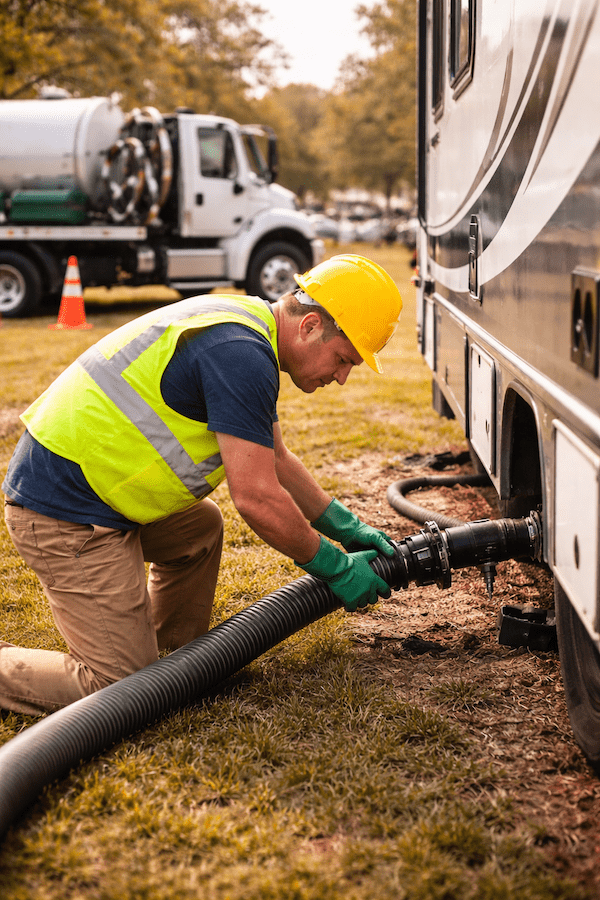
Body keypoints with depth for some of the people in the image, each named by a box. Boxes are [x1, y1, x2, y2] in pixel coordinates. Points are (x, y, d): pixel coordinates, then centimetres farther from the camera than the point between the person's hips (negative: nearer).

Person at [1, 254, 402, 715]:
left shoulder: (248, 322, 12)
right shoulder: (241, 354, -21)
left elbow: (276, 461, 21)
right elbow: (257, 498, -22)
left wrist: (348, 528, 18)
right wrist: (337, 568, -9)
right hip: (64, 512, -11)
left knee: (200, 528, 27)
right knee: (121, 686, -7)